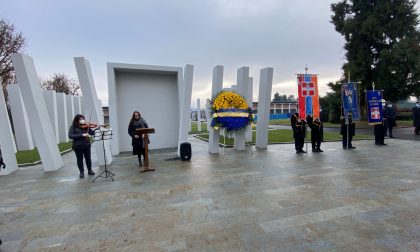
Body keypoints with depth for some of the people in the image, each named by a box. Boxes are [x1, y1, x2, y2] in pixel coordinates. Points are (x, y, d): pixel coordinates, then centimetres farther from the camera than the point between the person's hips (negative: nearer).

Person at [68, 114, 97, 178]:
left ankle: (90, 170, 27)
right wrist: (82, 135, -25)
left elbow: (92, 133, -4)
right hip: (78, 146, -2)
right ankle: (81, 172, 21)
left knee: (88, 158, 11)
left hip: (86, 145, 2)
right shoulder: (73, 127, -5)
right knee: (80, 159, 8)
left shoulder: (86, 126, 2)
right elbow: (70, 136, -16)